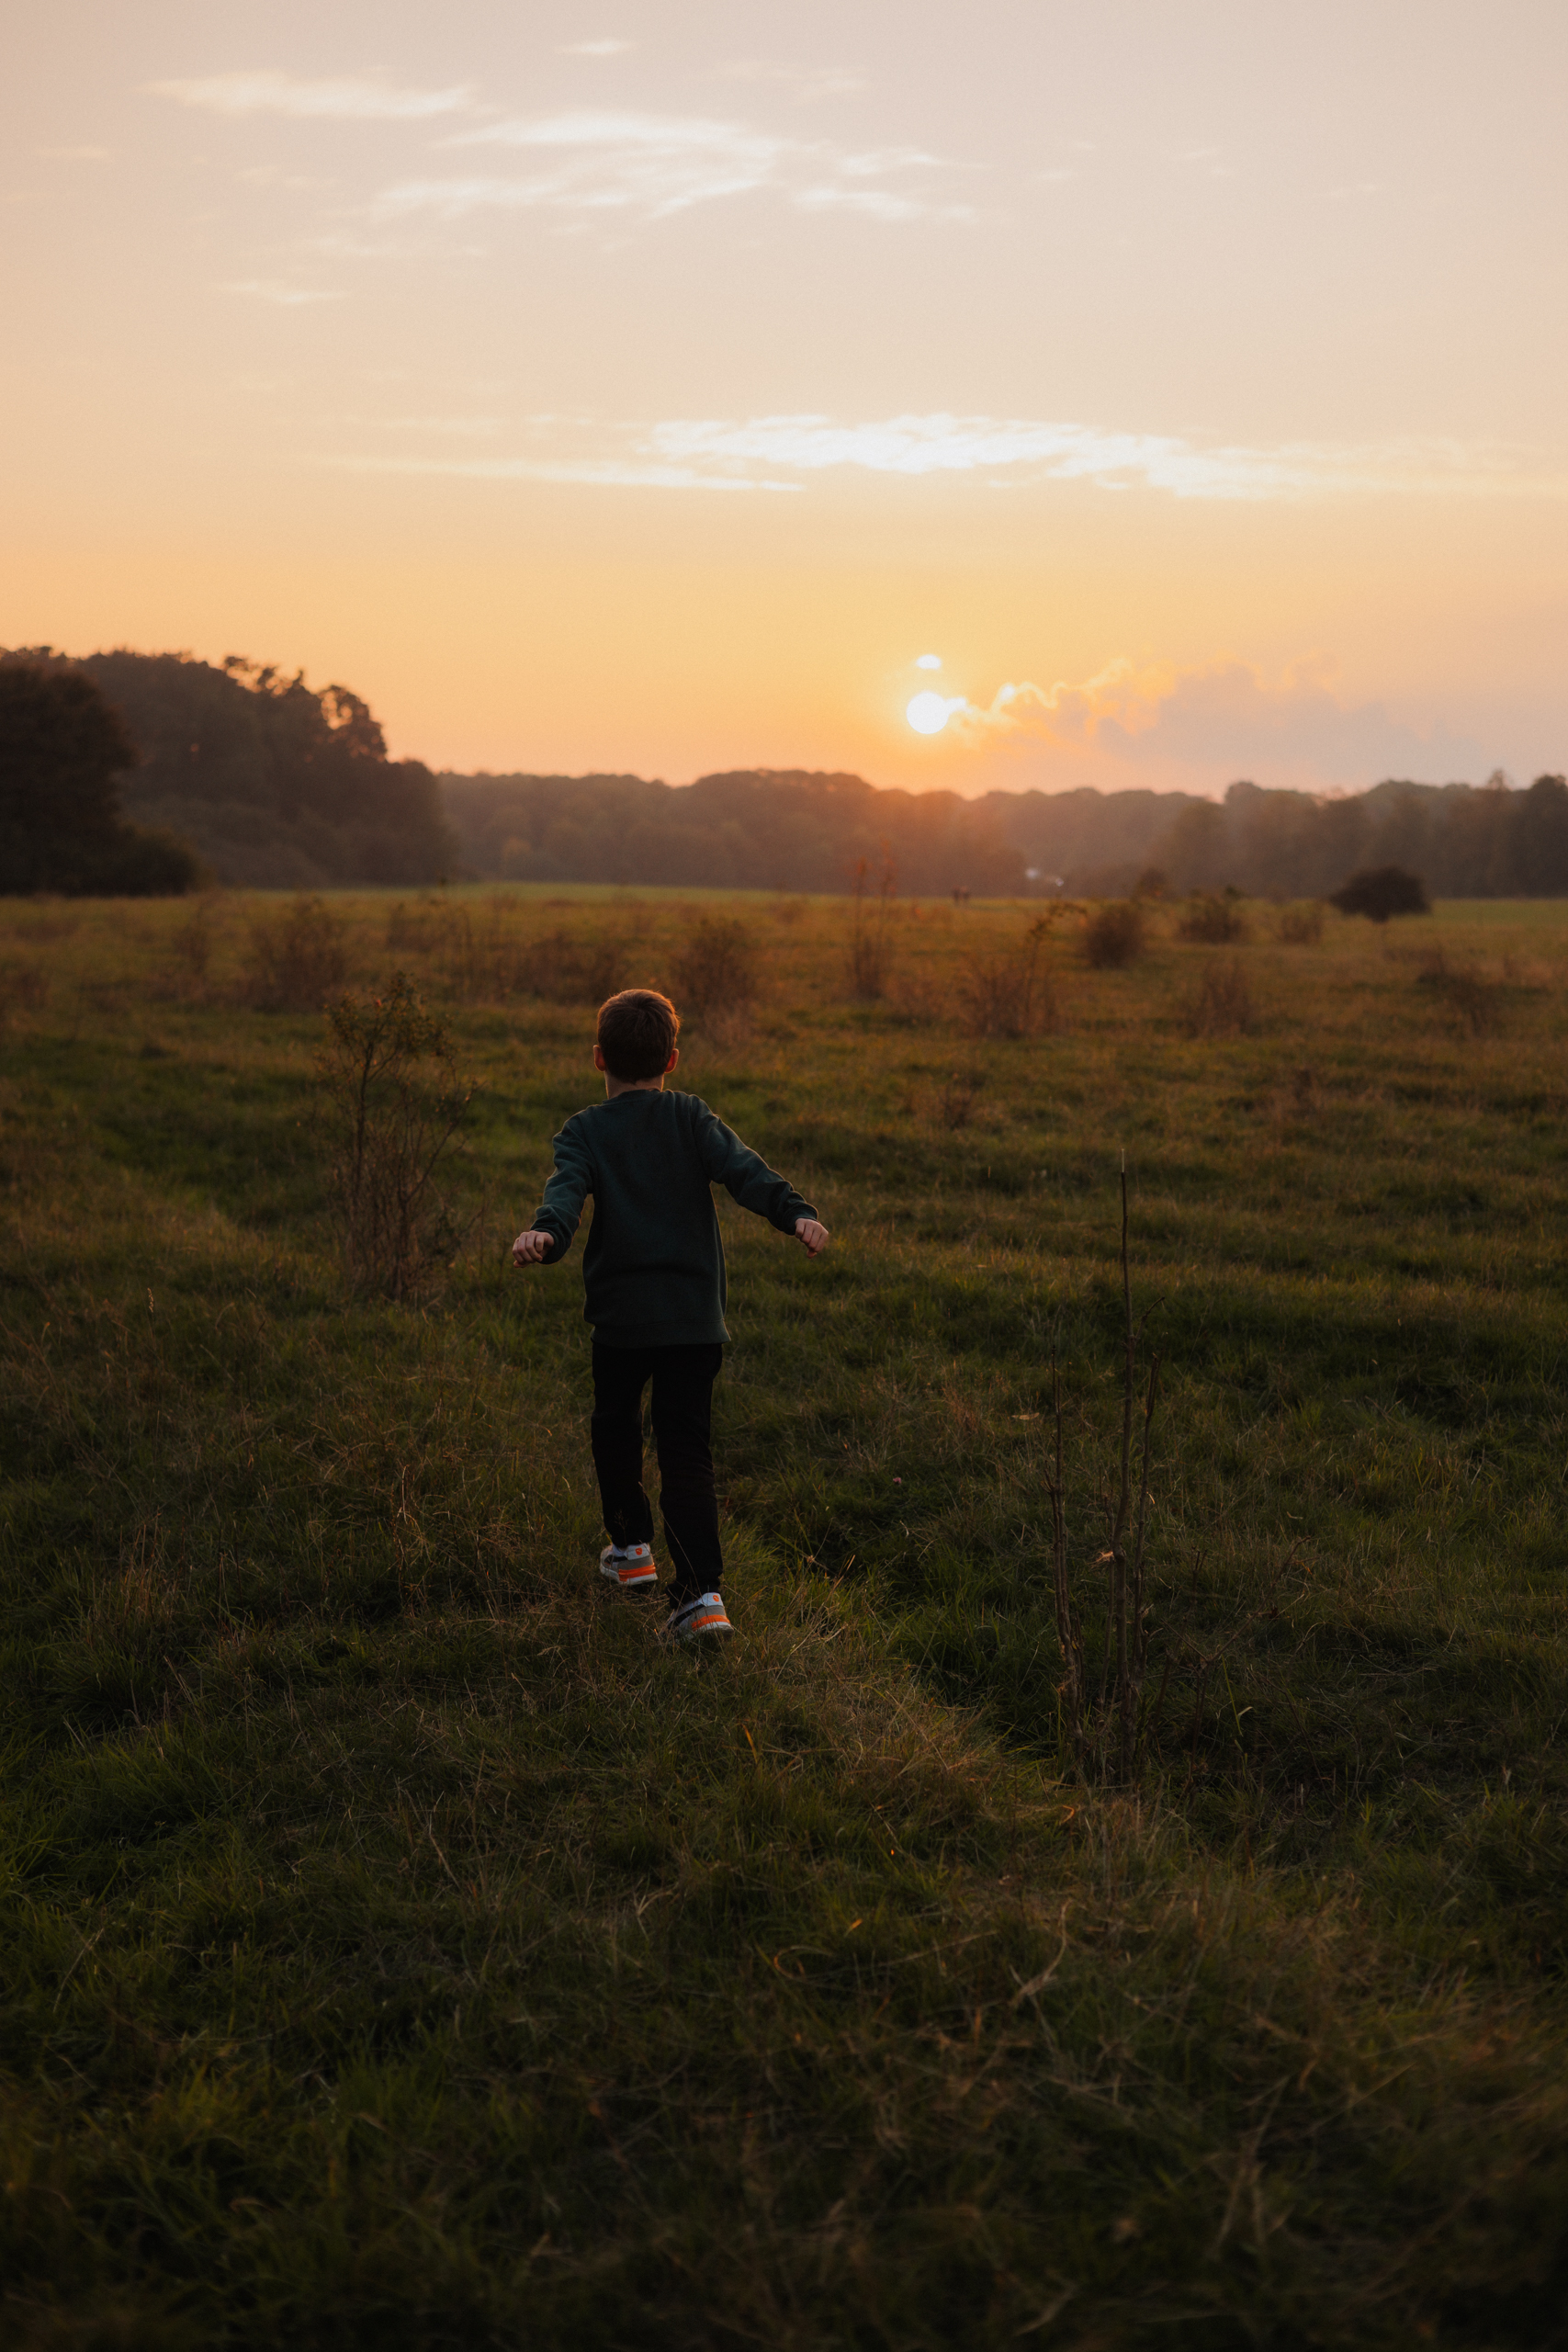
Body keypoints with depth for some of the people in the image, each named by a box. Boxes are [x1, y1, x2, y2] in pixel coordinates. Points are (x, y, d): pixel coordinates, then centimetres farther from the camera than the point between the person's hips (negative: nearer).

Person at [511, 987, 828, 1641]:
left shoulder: (584, 1131, 2)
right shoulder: (691, 1118, 5)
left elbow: (566, 1190, -18)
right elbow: (742, 1169, -11)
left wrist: (546, 1233, -34)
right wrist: (795, 1212, -22)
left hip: (620, 1316, -1)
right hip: (696, 1317, 1)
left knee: (615, 1427, 25)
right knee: (686, 1453, 1)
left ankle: (631, 1547, 35)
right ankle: (701, 1594, -10)